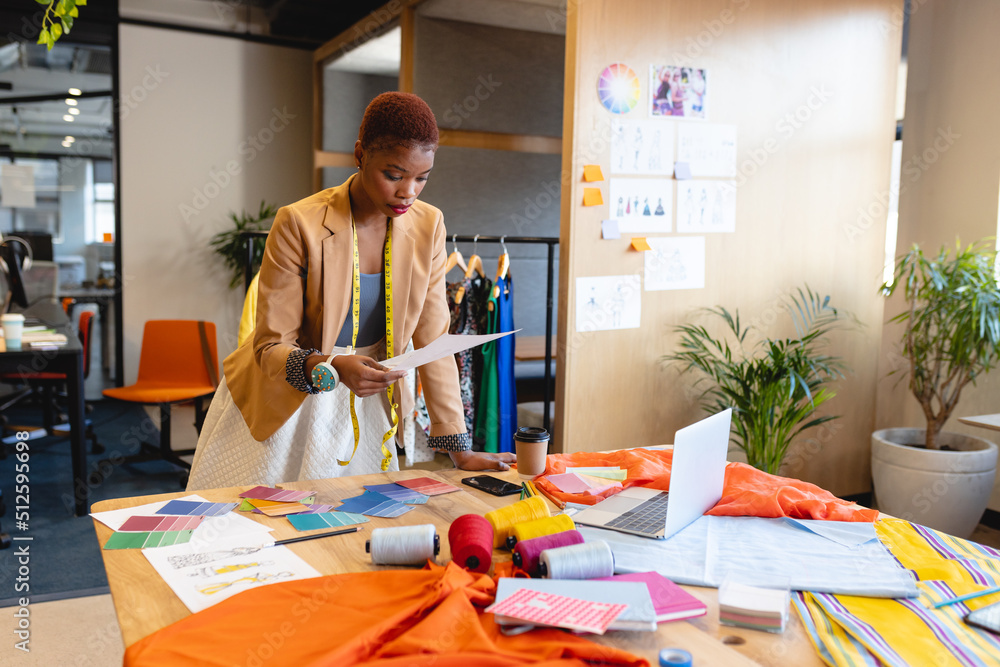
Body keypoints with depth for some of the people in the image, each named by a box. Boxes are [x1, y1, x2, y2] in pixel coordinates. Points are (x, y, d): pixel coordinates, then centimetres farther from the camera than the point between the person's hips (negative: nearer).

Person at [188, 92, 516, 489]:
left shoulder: (427, 226, -8)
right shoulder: (298, 225, -21)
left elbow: (433, 342, -5)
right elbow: (271, 347, -17)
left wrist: (460, 452, -7)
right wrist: (331, 367, -40)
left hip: (361, 408, 3)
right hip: (282, 404, -3)